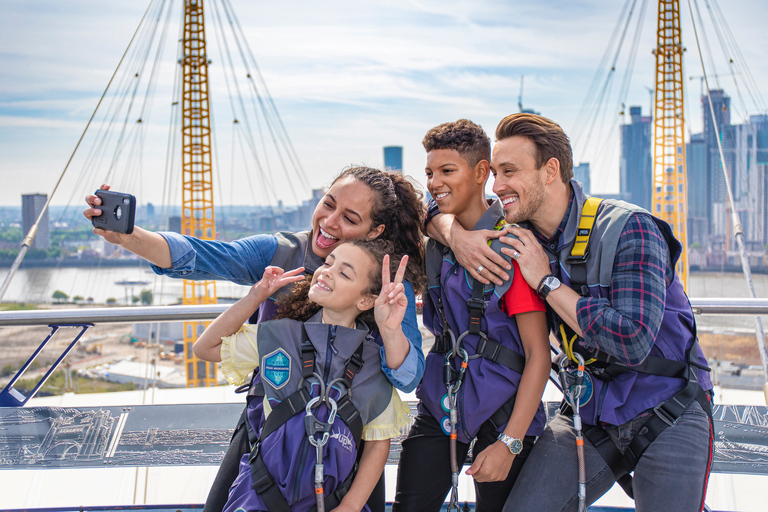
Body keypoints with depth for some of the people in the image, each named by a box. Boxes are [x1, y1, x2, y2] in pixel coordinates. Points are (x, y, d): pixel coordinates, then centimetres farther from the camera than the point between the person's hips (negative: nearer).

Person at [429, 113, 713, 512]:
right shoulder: (522, 234, 0)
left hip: (668, 418, -4)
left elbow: (633, 342, -26)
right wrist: (456, 235, -11)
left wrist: (545, 281, -20)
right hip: (588, 416, 4)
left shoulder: (627, 229, -18)